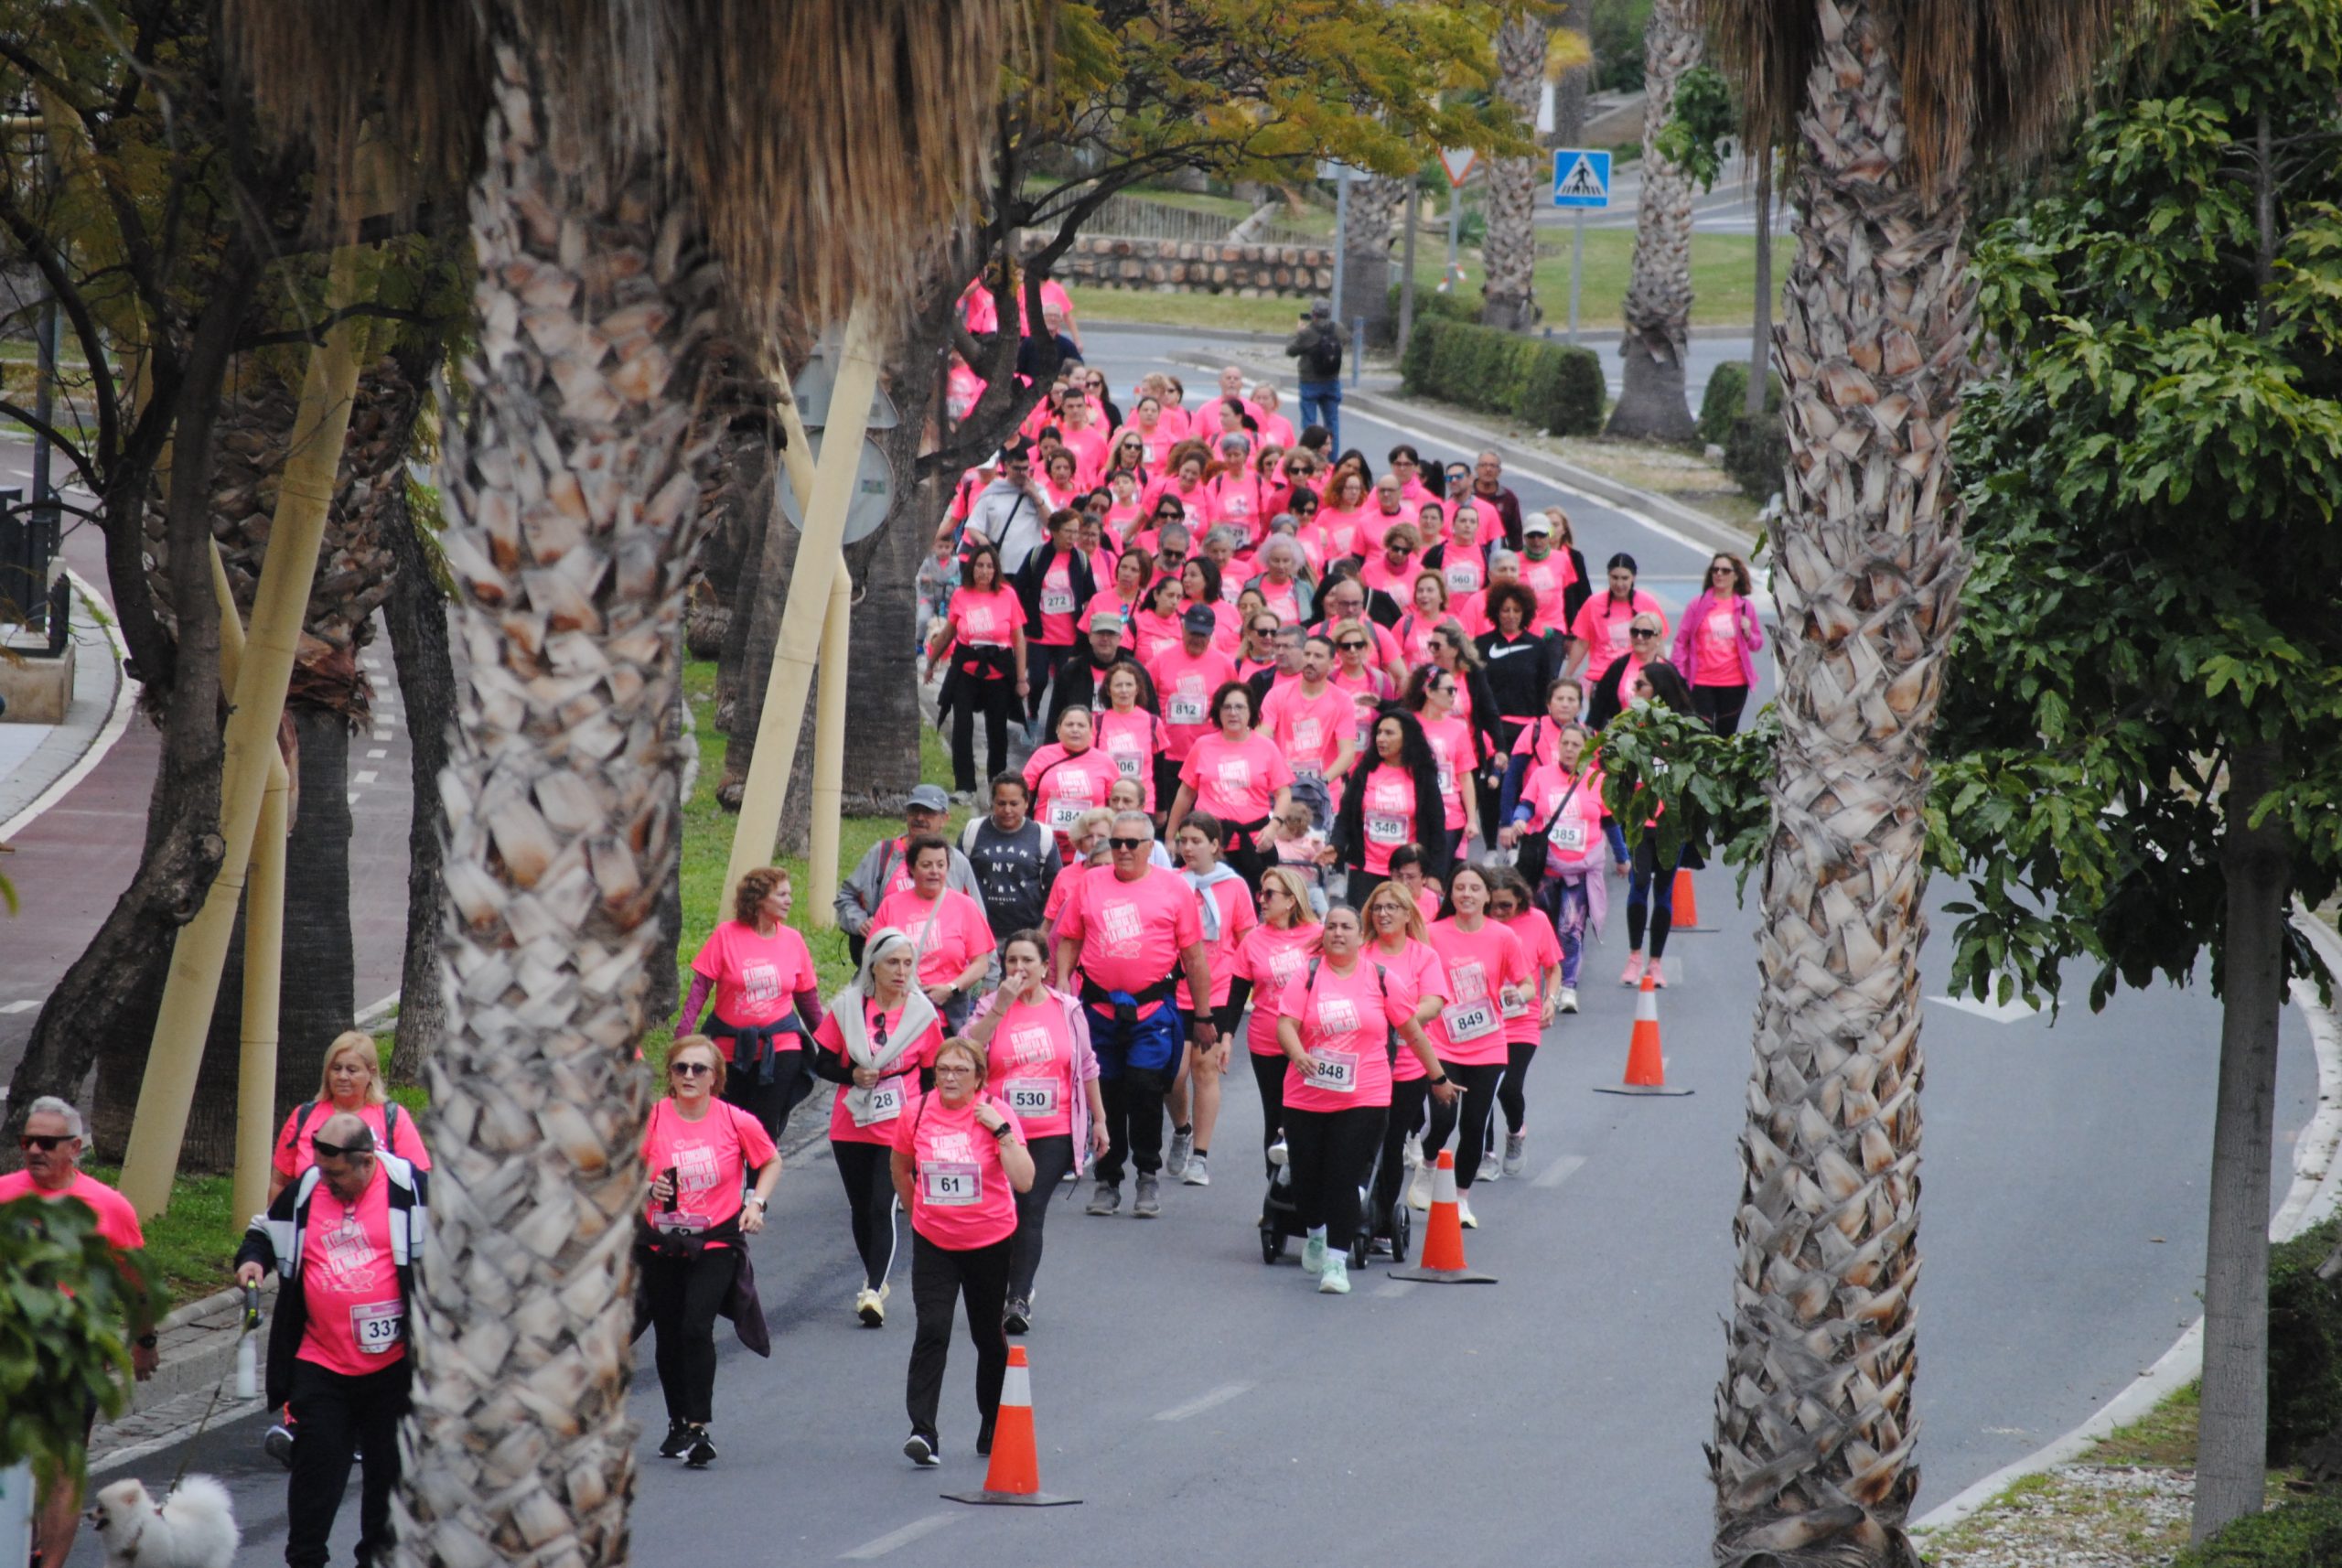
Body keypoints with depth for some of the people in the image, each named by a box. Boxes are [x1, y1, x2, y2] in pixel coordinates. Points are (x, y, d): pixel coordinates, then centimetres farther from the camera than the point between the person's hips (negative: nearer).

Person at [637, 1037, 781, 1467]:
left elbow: (771, 1162, 11)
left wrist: (757, 1203, -3)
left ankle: (700, 1428, -16)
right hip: (661, 1242, 3)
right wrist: (646, 1188, -15)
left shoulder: (736, 1122, -6)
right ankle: (678, 1423, 28)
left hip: (715, 1242, -3)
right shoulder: (652, 1120, -4)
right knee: (668, 1335, 9)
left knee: (696, 1327, -19)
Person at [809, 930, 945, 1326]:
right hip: (850, 1127, 3)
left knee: (883, 1208, -14)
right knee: (861, 1209, 12)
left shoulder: (922, 1013, -1)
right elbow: (822, 1063, 5)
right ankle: (875, 1281, 30)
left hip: (899, 1129, -3)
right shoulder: (847, 1008, 1)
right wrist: (853, 1075, -14)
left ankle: (874, 1293, -18)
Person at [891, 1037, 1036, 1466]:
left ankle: (993, 1428, 30)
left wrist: (1001, 1130, -25)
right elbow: (900, 1168, 16)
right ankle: (922, 1431, -19)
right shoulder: (917, 1115, -4)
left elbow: (1023, 1180, -20)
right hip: (933, 1243, 1)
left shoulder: (994, 1114, -11)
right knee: (932, 1331, -15)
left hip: (990, 1242, -1)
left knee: (989, 1336, 12)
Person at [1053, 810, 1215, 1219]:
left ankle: (1148, 1176, 3)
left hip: (1152, 1010, -3)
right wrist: (1062, 981, -4)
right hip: (1099, 1009, 3)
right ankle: (1107, 1181, 18)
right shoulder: (1089, 885, 9)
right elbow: (1068, 939, 13)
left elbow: (1194, 955, 4)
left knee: (1144, 1089, -12)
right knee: (1106, 1094, 7)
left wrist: (1203, 1016, 4)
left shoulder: (1174, 889, 3)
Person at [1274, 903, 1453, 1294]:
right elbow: (1286, 1025, -7)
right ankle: (1316, 1234, 38)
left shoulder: (1380, 979, 5)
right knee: (1306, 1177, 7)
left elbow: (1412, 1031, 14)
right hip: (1307, 1097, 1)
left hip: (1364, 1099, -1)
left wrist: (1438, 1078, 20)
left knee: (1344, 1179, -12)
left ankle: (1336, 1261, -8)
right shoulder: (1307, 977, 3)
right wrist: (1298, 1055, -28)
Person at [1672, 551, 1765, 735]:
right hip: (1702, 682, -1)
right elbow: (1681, 640, 3)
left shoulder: (1745, 606, 6)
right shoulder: (1697, 605, 2)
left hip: (1735, 683, 1)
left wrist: (1747, 633, -10)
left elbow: (1757, 644, 12)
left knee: (1727, 734, 6)